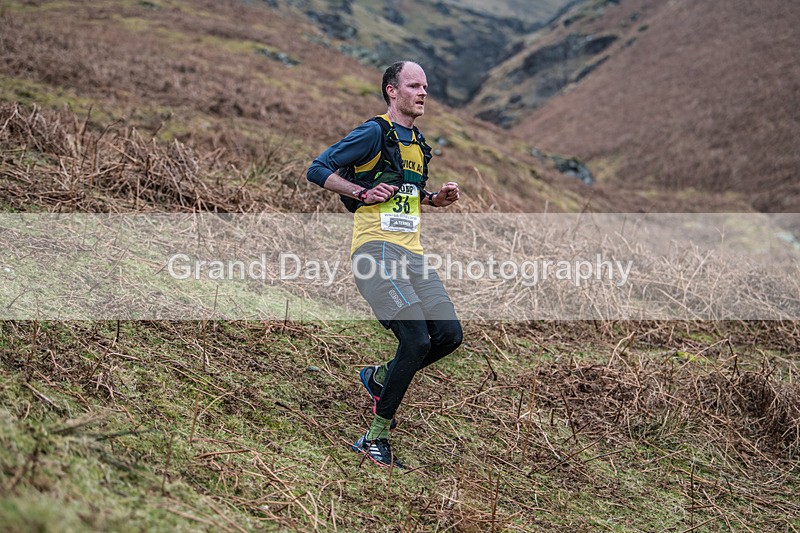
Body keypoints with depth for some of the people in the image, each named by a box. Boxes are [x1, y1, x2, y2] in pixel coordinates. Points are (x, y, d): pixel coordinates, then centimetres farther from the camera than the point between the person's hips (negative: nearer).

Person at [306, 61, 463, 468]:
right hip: (377, 250, -8)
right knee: (416, 339, -19)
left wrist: (437, 198, 15)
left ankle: (379, 378, 21)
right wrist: (364, 192, -15)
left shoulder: (419, 143, 21)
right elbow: (318, 170, -6)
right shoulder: (374, 132, -5)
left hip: (412, 254, 8)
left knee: (449, 334, -4)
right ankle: (375, 440, -7)